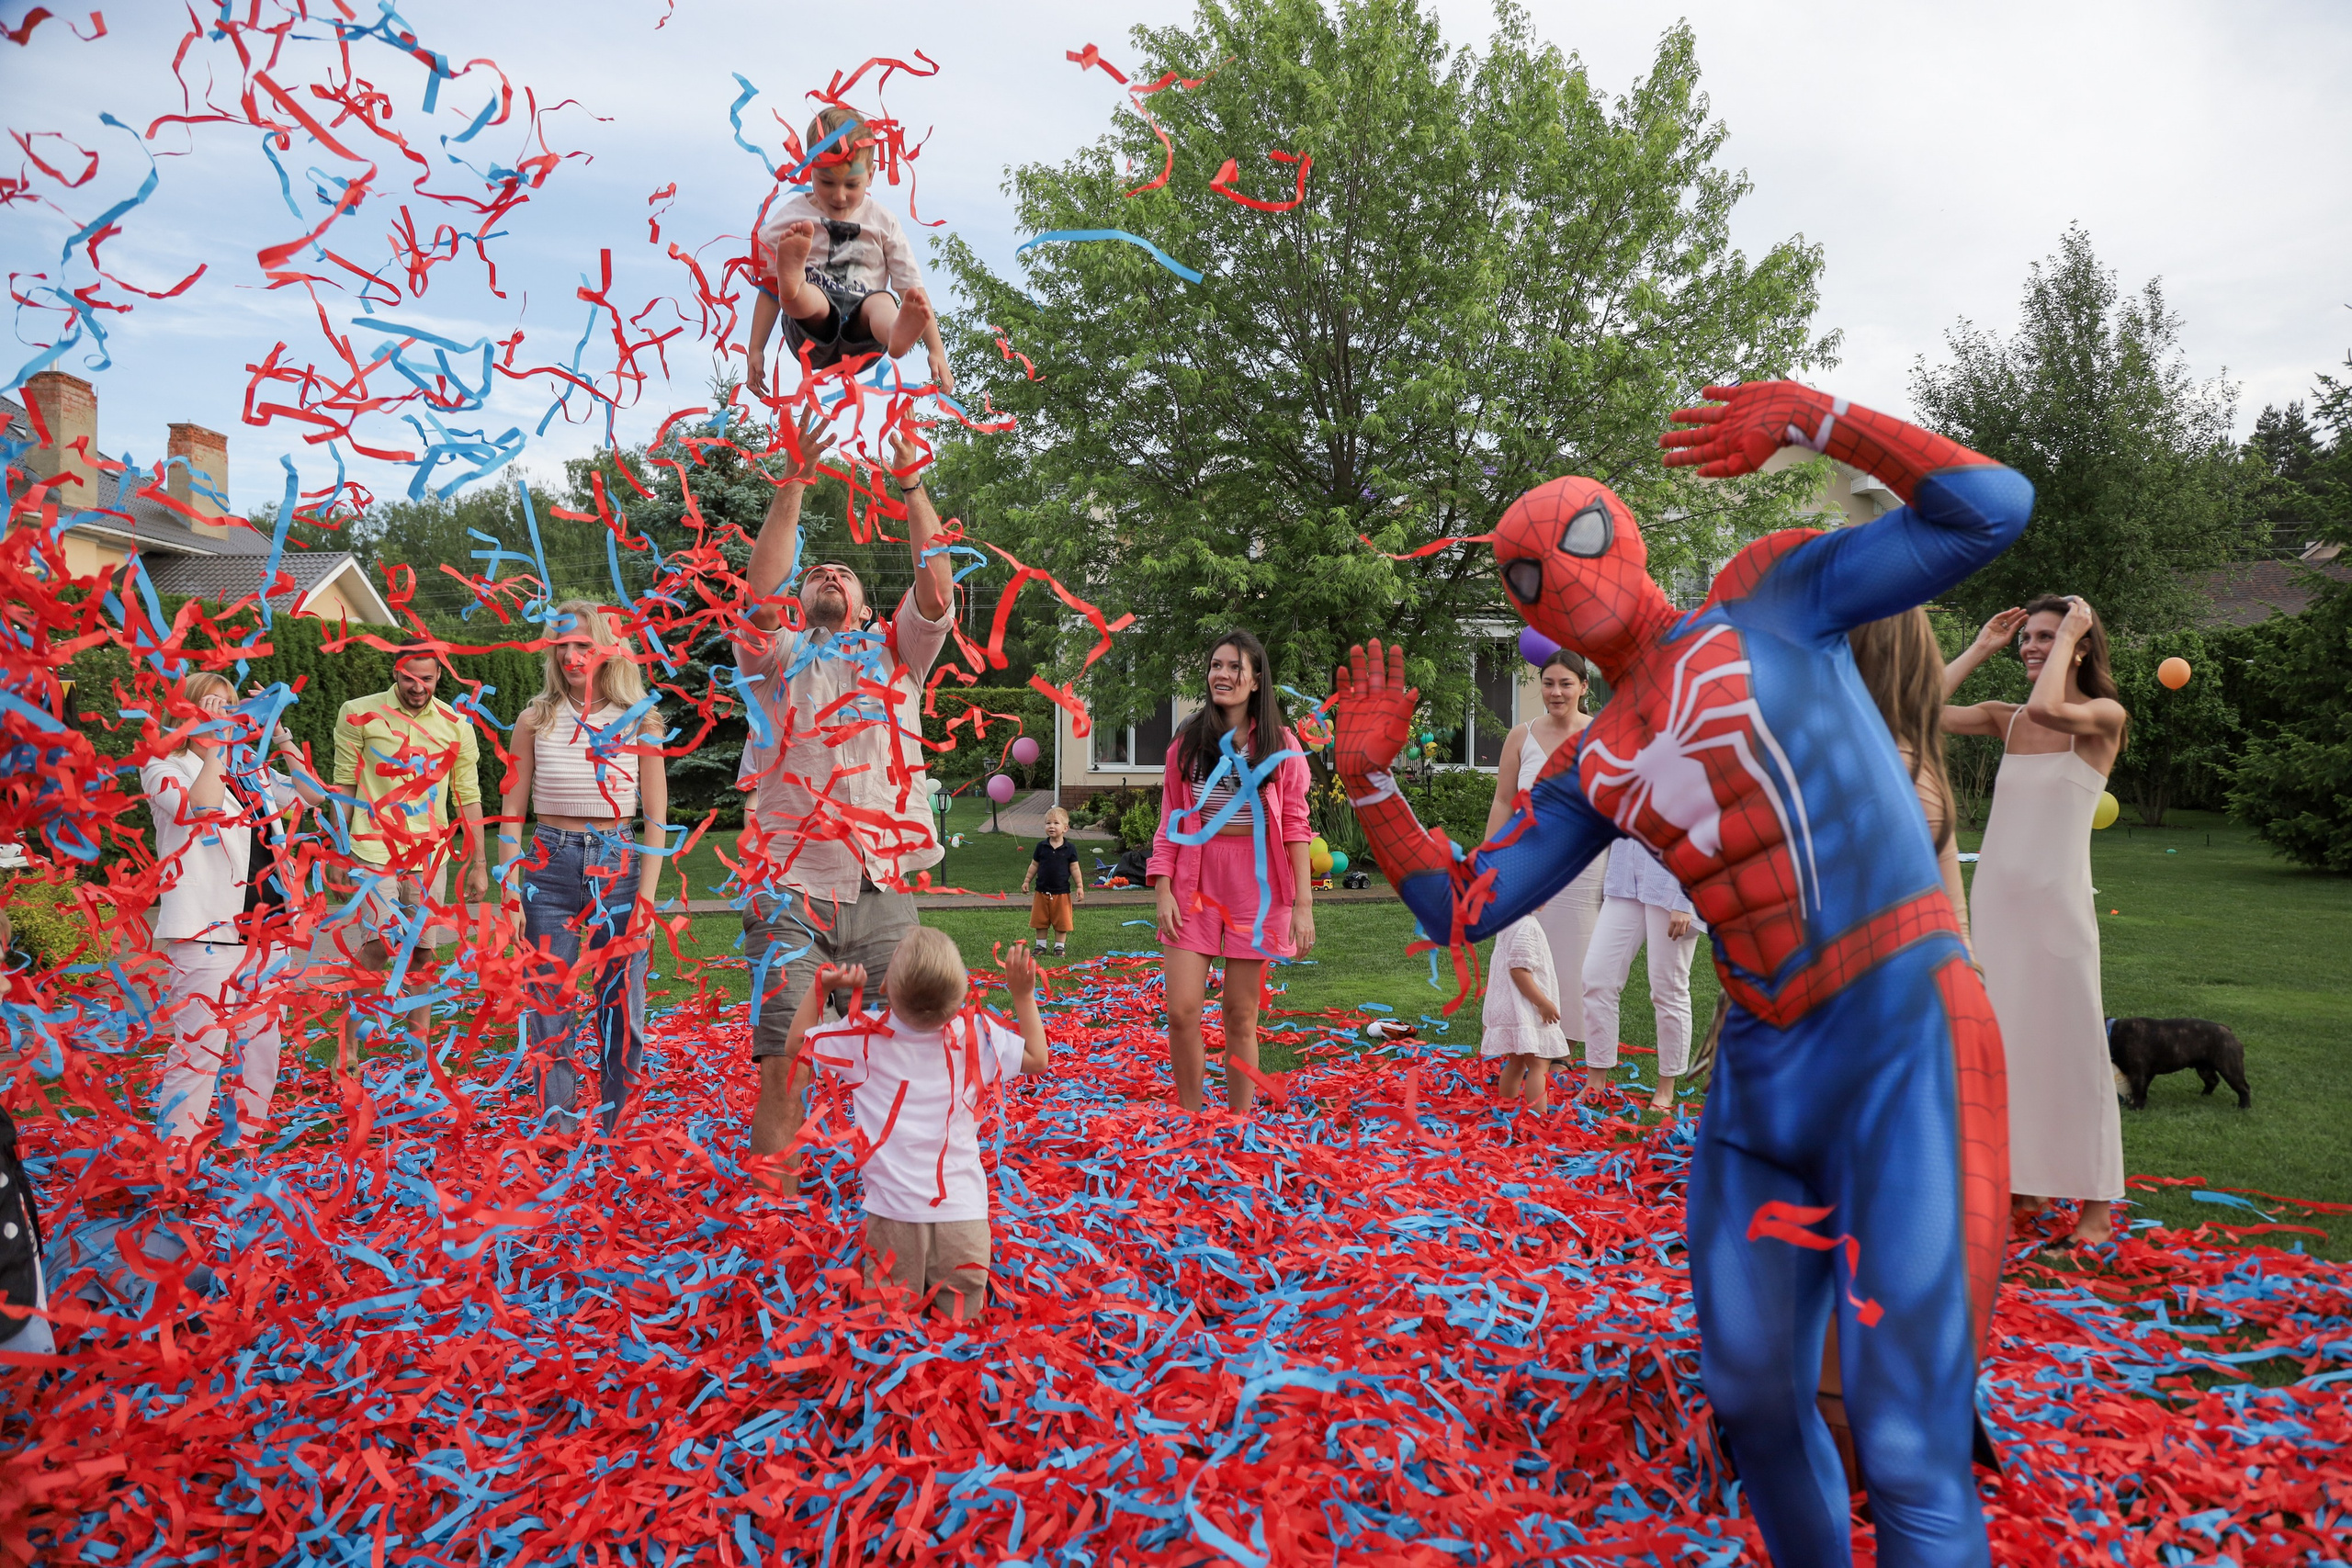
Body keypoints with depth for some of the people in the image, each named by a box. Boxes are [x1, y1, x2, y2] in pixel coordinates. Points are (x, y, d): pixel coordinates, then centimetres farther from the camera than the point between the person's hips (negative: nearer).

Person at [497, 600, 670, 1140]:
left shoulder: (640, 723, 1)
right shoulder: (537, 720, 3)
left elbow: (655, 820, 2)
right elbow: (511, 812, 6)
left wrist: (645, 899, -5)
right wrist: (511, 894, -2)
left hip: (618, 869, 0)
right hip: (549, 868, 1)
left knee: (621, 1013, 4)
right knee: (549, 1012, 3)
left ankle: (617, 1133, 18)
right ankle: (559, 1131, 15)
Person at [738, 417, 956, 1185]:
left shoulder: (895, 655, 14)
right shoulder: (779, 658, 11)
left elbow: (937, 591, -1)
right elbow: (759, 595, -7)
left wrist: (912, 485, -5)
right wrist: (793, 484, -10)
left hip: (882, 892, 1)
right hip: (794, 891, -1)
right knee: (781, 1067, -2)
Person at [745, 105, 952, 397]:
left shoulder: (882, 224, 10)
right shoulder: (788, 219, 9)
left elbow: (914, 288, 6)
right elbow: (769, 290, 13)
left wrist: (937, 352, -4)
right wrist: (756, 350, 7)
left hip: (861, 339, 0)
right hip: (812, 333, 0)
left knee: (882, 300, -33)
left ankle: (896, 335, -68)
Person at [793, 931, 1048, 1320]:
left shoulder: (862, 1038, -6)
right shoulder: (976, 1034, -4)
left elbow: (797, 1041, 9)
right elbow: (1037, 1058, 10)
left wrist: (821, 986, 8)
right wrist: (1024, 995, 15)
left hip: (894, 1210, -1)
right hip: (962, 1210, 1)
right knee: (960, 1317, 12)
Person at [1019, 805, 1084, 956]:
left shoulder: (1070, 848, -5)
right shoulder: (1041, 847, -2)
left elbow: (1074, 869, -1)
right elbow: (1034, 866, 7)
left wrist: (1080, 887, -4)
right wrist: (1026, 881, 4)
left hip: (1062, 892, -2)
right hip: (1042, 891, 2)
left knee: (1061, 923, 6)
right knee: (1040, 921, 10)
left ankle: (1059, 947, 18)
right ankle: (1040, 945, 23)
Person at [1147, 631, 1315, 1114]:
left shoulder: (1282, 746, 4)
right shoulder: (1187, 742, 8)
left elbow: (1294, 827, 1)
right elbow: (1169, 823, 9)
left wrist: (1303, 904, -5)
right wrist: (1162, 890, -2)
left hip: (1257, 883, -1)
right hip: (1195, 880, 1)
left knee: (1241, 1017, 3)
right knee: (1181, 1011, -7)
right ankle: (1190, 1122, 10)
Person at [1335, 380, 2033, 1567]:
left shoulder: (1769, 599, 3)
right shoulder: (1593, 773, 14)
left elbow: (1991, 509, -3)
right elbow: (1459, 908, 13)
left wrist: (1817, 419, -8)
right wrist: (1370, 780, 4)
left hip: (1902, 1041, -6)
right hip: (1760, 1074, 6)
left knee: (1911, 1456, -6)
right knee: (1752, 1393, 17)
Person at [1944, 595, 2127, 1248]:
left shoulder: (2104, 718, -5)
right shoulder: (2006, 719, 10)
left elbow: (2047, 710, -26)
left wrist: (2069, 638, -12)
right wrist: (1980, 648, 6)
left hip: (2057, 899, -5)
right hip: (1995, 896, 5)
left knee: (2070, 1043, -1)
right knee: (2008, 1041, 10)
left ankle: (2098, 1202, 10)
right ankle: (2028, 1182, 22)